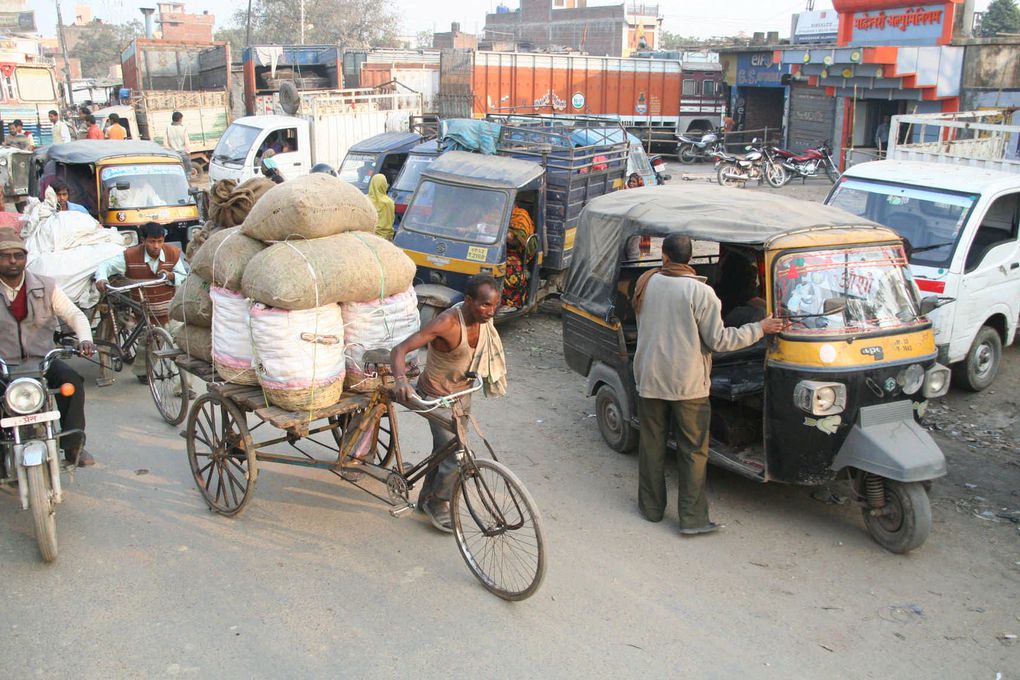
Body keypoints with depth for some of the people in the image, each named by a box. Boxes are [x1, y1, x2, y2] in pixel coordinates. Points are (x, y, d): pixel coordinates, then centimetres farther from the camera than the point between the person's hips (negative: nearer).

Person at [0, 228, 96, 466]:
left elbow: (74, 314, 5)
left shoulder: (45, 287, 6)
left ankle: (72, 445, -15)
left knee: (72, 380, -26)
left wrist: (84, 339, -16)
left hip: (42, 360, 2)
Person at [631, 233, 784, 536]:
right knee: (693, 452, 6)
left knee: (652, 446, 15)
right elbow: (718, 340, -13)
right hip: (688, 385, -4)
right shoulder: (700, 292, -13)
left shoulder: (645, 284, 1)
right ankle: (692, 518, 7)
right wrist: (759, 329, -3)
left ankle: (651, 507, 25)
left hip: (649, 380, 4)